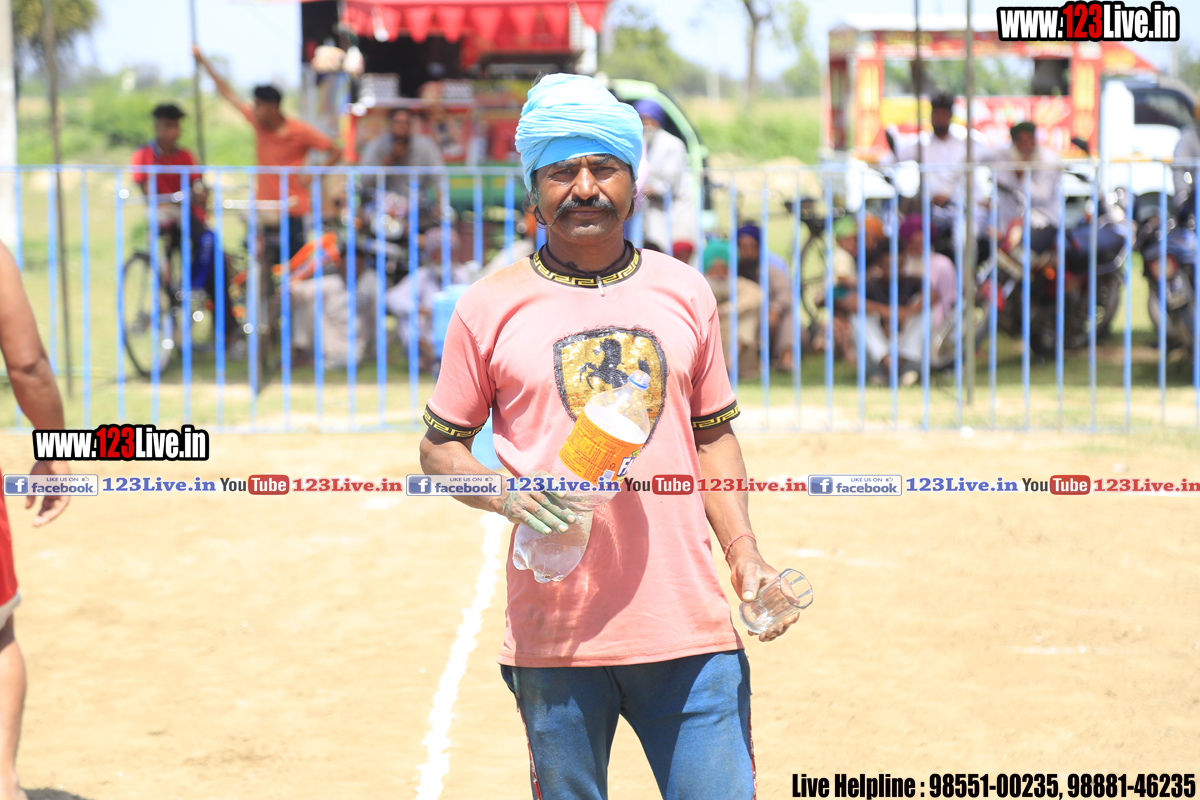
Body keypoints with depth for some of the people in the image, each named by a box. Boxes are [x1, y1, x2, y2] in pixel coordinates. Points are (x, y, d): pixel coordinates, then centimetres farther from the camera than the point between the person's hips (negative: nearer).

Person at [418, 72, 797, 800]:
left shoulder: (685, 292, 10)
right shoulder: (490, 307, 2)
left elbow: (714, 436, 16)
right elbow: (440, 448, 8)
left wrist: (744, 553, 4)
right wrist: (504, 495, -12)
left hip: (689, 625, 2)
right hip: (555, 634, -2)